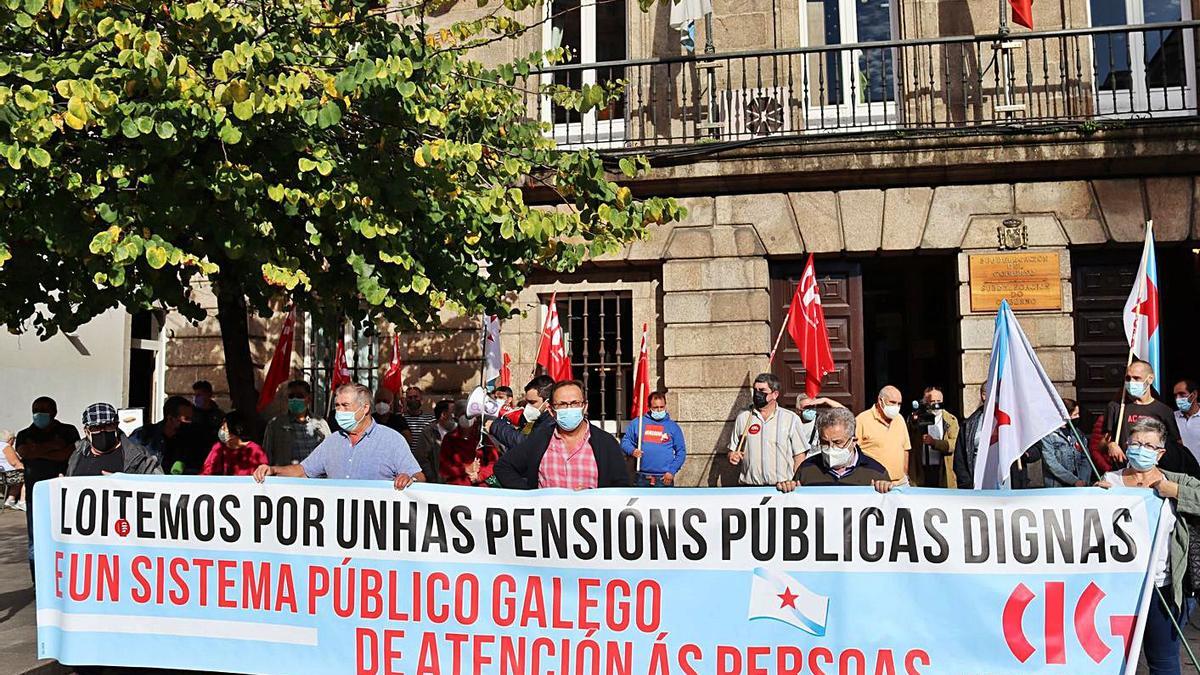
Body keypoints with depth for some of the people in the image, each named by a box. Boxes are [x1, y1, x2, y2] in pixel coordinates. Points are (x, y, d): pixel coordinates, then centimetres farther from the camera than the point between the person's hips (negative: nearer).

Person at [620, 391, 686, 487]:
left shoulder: (673, 426, 8)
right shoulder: (638, 423, 8)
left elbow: (681, 451, 8)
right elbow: (625, 441, 11)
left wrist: (672, 471, -4)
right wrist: (632, 450, -11)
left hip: (664, 479, -1)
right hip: (641, 478, 1)